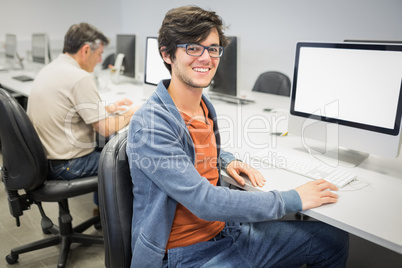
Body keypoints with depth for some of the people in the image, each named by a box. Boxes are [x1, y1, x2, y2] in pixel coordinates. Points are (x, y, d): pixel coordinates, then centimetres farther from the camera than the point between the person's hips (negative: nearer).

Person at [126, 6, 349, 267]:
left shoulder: (205, 106, 5)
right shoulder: (149, 124, -22)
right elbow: (204, 201, -26)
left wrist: (229, 161, 2)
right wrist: (293, 200, -19)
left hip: (227, 227, 8)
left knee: (335, 239, 9)